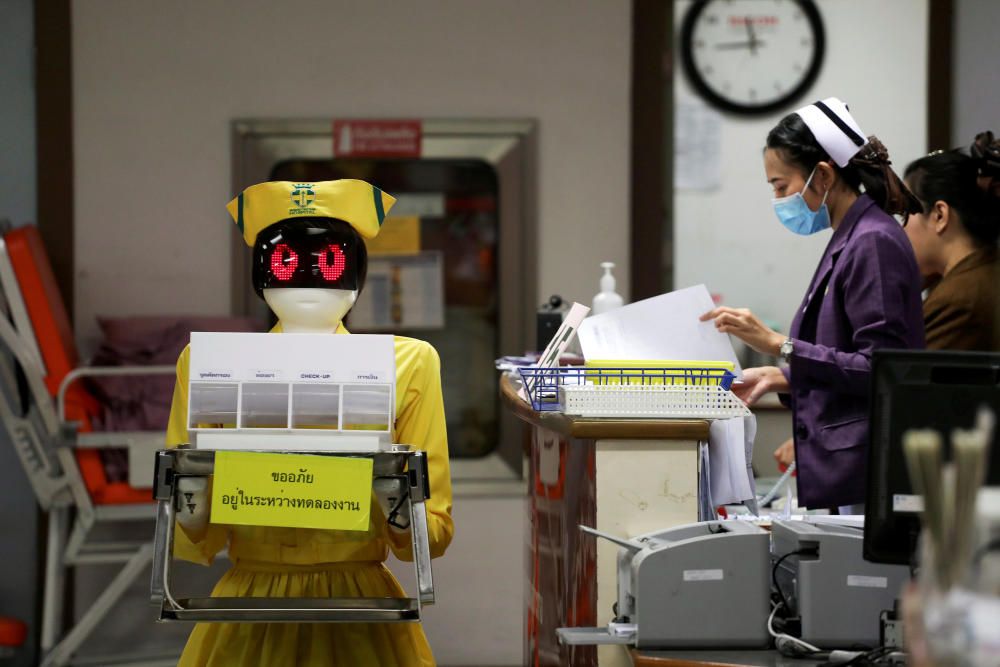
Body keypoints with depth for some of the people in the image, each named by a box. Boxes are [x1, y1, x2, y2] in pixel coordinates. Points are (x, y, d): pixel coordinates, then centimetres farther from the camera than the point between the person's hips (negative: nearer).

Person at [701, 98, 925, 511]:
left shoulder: (873, 243, -13)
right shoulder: (848, 240, 16)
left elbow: (879, 369, -19)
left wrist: (779, 345, -19)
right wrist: (777, 378, 11)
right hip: (839, 467, 9)